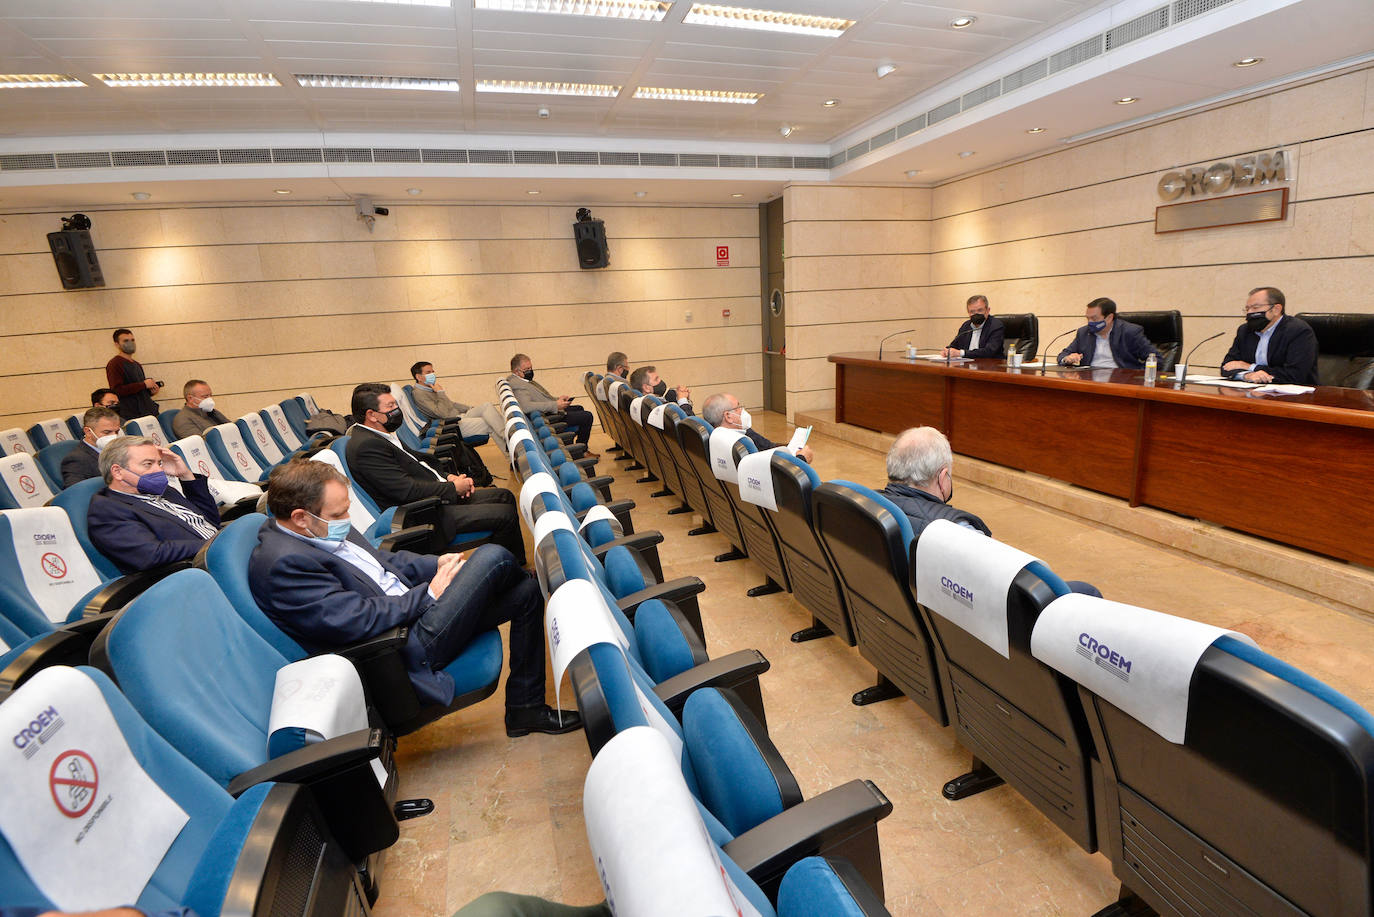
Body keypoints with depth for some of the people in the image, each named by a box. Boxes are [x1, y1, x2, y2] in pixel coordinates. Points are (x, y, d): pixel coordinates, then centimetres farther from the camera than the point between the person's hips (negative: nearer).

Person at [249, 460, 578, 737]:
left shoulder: (321, 531, 9)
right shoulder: (282, 563, -19)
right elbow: (359, 620, -25)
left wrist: (437, 564, 3)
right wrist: (430, 593, -15)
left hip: (416, 606, 10)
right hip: (405, 648, -10)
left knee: (526, 592, 5)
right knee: (492, 557, -19)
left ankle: (525, 711, 16)